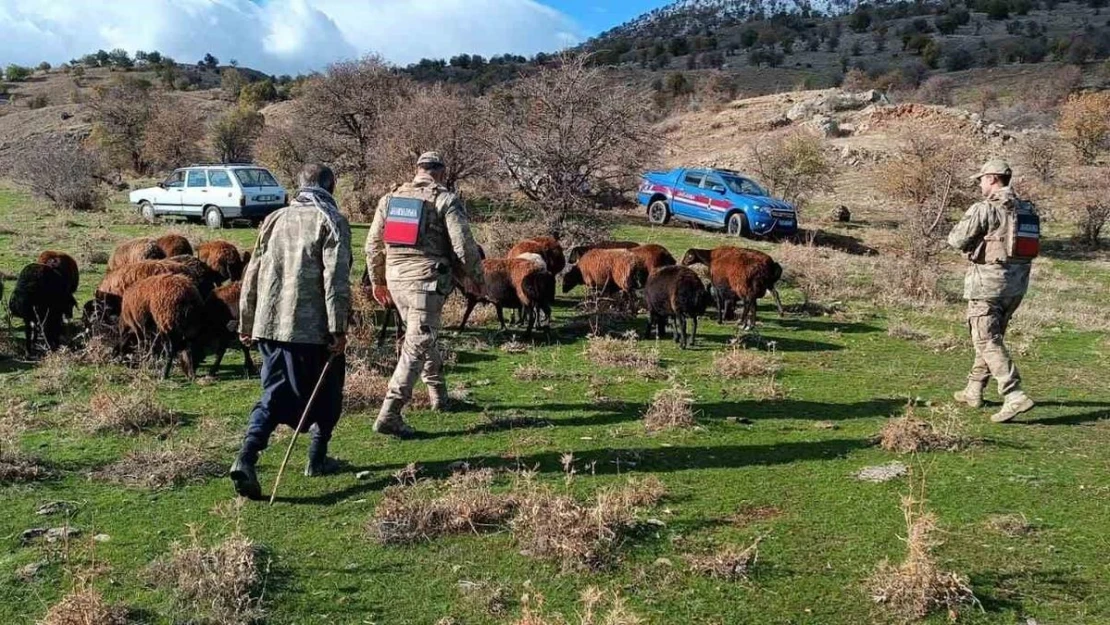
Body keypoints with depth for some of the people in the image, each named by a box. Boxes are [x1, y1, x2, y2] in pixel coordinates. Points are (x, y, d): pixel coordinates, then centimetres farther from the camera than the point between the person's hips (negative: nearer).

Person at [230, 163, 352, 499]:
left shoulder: (274, 219, 14)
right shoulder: (331, 222, -3)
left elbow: (252, 274, 15)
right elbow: (336, 280, -13)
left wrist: (246, 323, 22)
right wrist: (339, 328, -12)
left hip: (269, 324, 5)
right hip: (313, 327, -4)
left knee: (274, 394, 8)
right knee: (325, 393, 15)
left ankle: (246, 458, -10)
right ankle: (317, 459, 24)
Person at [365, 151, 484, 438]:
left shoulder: (391, 197, 12)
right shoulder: (445, 199, -4)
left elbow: (373, 244, 15)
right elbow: (463, 243, -9)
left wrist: (377, 280, 25)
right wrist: (474, 276, 6)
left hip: (395, 278, 6)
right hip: (427, 280, -6)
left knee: (424, 336, 24)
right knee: (416, 346, -5)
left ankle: (439, 395, 37)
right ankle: (389, 416, -11)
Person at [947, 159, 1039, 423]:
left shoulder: (984, 209, -13)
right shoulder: (1028, 209, 10)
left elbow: (957, 240, -12)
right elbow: (1033, 246, 14)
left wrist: (957, 230, 10)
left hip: (988, 282, -8)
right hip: (1018, 284, 8)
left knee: (988, 342, -5)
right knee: (992, 336, 18)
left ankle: (1015, 396, -14)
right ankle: (974, 391, 27)